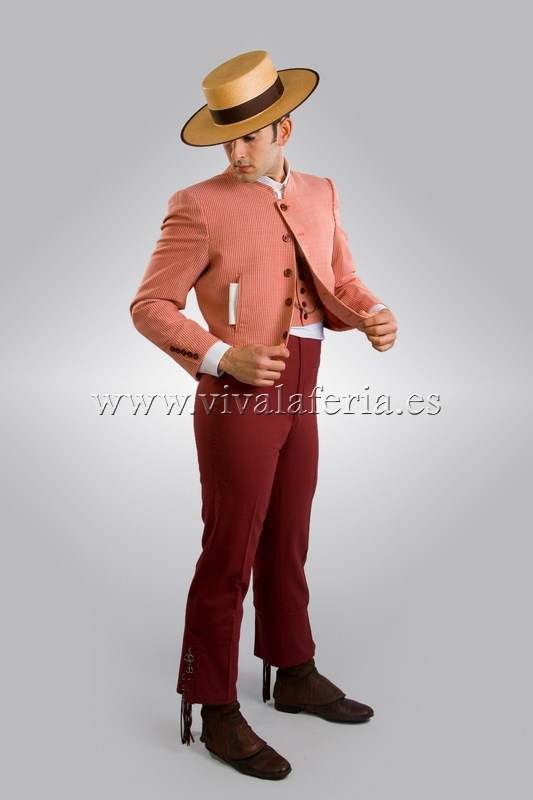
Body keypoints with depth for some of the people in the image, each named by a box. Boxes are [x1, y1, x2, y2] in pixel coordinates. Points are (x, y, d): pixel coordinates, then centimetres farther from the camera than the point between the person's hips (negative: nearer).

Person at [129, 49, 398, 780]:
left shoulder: (320, 194, 10)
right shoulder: (200, 206, -8)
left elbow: (341, 283, 14)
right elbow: (150, 305, -9)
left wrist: (370, 315, -8)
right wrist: (221, 355, -21)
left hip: (300, 397, 6)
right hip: (238, 399, -6)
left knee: (287, 546, 19)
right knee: (229, 557, 1)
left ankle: (294, 675, 37)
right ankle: (217, 712, 16)